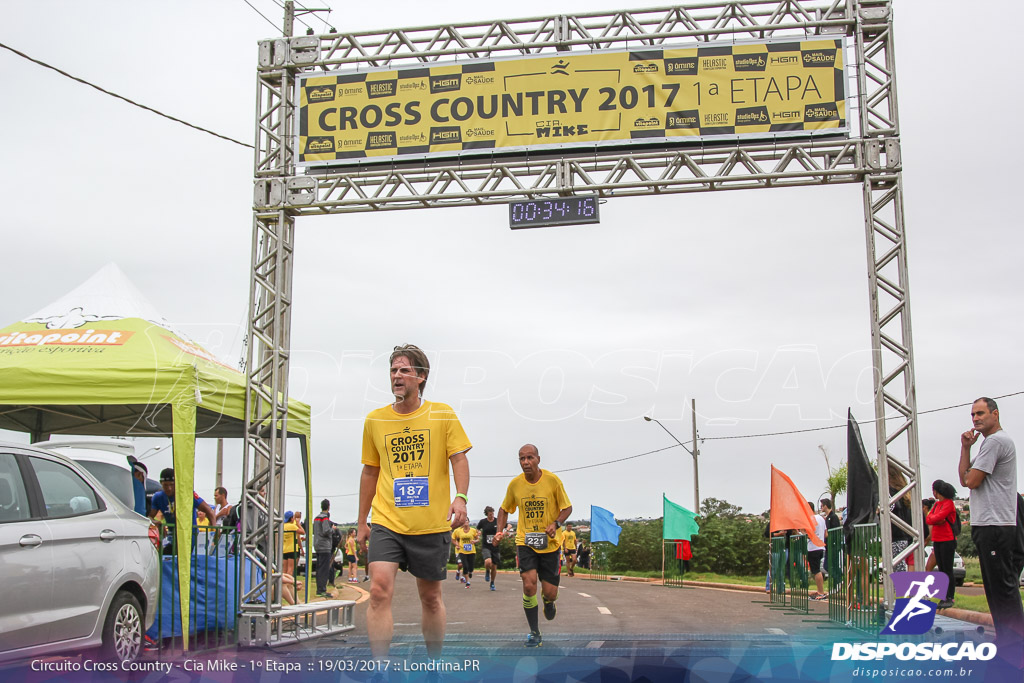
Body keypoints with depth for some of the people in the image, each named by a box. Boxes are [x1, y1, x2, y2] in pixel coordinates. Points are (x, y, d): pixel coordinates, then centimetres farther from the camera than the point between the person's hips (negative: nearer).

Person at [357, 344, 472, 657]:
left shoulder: (442, 415, 1)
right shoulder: (375, 420, 7)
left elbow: (459, 458, -2)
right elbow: (370, 471, 15)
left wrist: (460, 497, -20)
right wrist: (361, 522, 16)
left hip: (432, 524, -1)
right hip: (386, 522, 1)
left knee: (431, 597, 10)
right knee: (379, 589, -17)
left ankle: (434, 664, 29)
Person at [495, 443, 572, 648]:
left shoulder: (552, 480, -9)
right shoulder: (515, 484, -3)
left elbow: (567, 508, -1)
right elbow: (504, 509, 13)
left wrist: (556, 523, -19)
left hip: (550, 543, -1)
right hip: (525, 542, 1)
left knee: (550, 593, 0)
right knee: (529, 584, -18)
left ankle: (548, 602, 41)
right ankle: (534, 633, -1)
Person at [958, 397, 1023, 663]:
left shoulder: (995, 441, -13)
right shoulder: (992, 442, 21)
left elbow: (971, 480, -17)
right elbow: (965, 479, 16)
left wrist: (969, 472, 5)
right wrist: (966, 448, 6)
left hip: (995, 525, -11)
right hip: (988, 524, 11)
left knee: (1002, 586, -9)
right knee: (996, 585, 13)